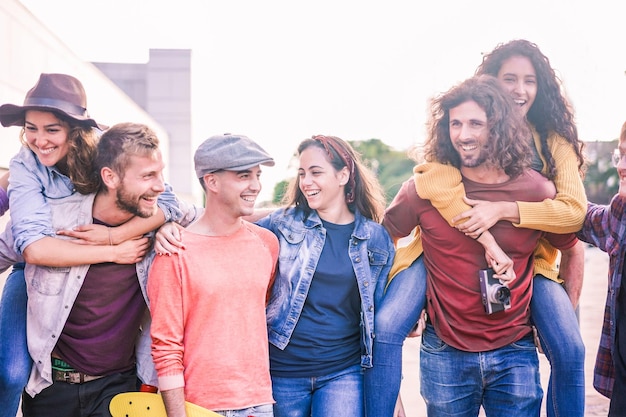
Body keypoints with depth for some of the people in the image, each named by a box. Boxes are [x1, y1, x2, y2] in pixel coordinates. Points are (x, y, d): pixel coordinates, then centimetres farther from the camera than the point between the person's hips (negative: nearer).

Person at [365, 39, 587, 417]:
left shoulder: (554, 139, 3)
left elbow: (575, 209, -11)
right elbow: (431, 180, -23)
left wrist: (503, 209, -27)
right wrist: (488, 240, -32)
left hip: (527, 254, 2)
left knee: (570, 352, -16)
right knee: (384, 328, -20)